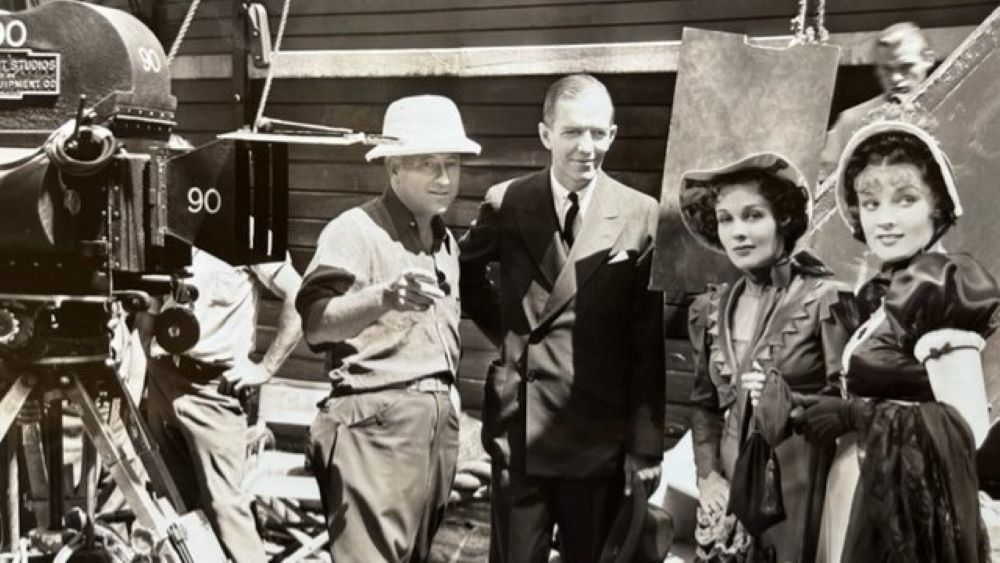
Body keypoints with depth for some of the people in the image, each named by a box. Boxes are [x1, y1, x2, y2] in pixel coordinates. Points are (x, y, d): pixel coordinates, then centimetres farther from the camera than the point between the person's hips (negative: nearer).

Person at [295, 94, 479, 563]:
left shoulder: (445, 239, 17)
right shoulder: (355, 230, -8)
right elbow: (316, 325, -21)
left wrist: (445, 398, 14)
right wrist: (381, 298, -38)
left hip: (439, 421, 8)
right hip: (376, 423, -7)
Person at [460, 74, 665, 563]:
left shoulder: (641, 217, -5)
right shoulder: (505, 203, 0)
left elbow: (651, 345, -4)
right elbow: (465, 271, 20)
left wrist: (646, 444, -5)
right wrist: (503, 329, 7)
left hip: (600, 435, -1)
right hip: (517, 429, 1)